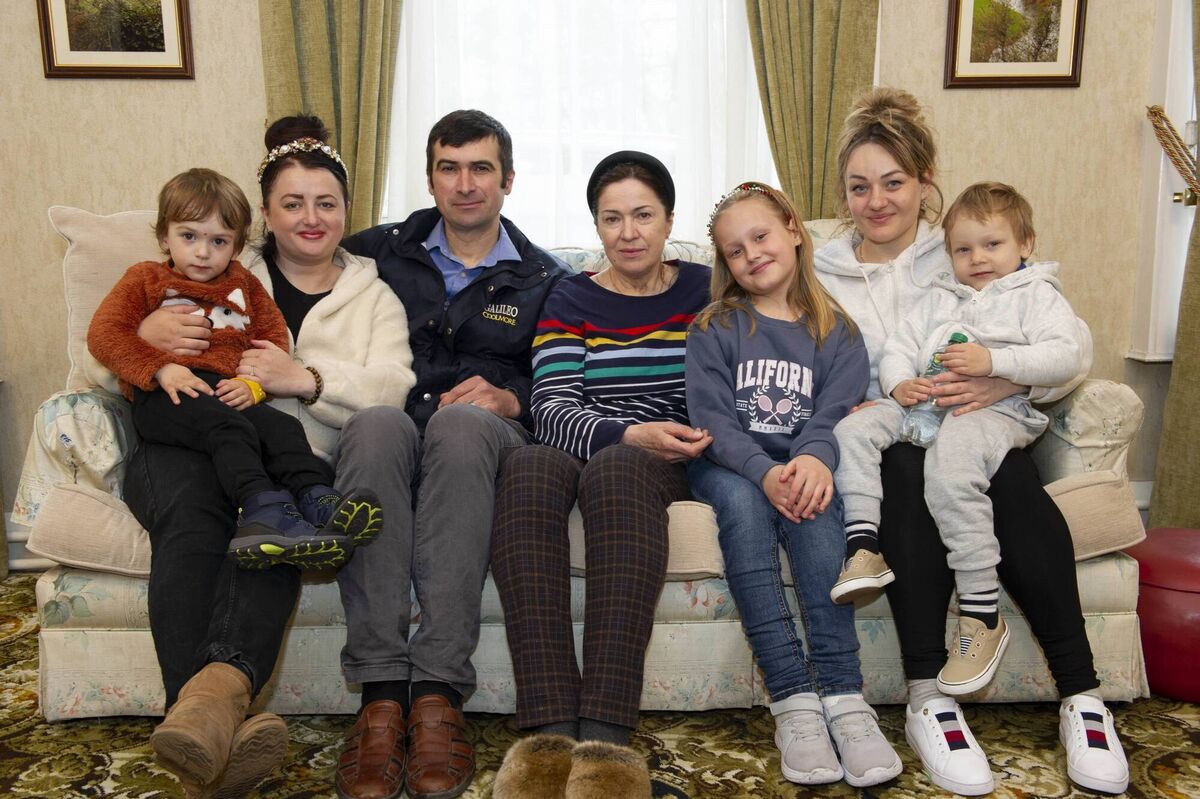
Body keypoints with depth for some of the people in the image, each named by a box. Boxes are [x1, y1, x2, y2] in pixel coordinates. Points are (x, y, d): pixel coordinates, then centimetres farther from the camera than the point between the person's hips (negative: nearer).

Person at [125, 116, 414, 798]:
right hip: (189, 449, 0)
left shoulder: (373, 295, 22)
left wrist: (305, 378, -18)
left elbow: (392, 389, 2)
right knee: (193, 518, -35)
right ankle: (206, 734, -47)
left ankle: (221, 684, -56)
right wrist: (145, 333, -5)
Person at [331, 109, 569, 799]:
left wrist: (511, 399, -10)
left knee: (462, 422, -37)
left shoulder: (545, 280, 16)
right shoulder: (385, 253, 19)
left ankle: (438, 695, -40)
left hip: (488, 439, -1)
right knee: (377, 424, -35)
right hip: (397, 439, 1)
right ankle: (381, 695, -40)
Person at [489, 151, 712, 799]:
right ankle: (551, 729, -43)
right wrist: (630, 434, -22)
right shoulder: (570, 301, 13)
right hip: (579, 450, 1)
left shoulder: (704, 292, 15)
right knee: (529, 468, -36)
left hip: (664, 464, -1)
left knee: (616, 472, -38)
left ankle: (606, 735, -46)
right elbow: (553, 410, -2)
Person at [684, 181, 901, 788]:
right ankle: (791, 697, -38)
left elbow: (835, 414, -5)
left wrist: (813, 459, -30)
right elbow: (712, 419, -6)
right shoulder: (715, 329, 8)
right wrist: (764, 471, -26)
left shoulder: (836, 333, 11)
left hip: (800, 469, 1)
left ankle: (840, 692, -38)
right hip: (729, 466, 0)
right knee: (742, 500, -34)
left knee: (815, 503, -33)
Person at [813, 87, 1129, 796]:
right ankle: (927, 698, -33)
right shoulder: (822, 276, 14)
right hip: (881, 445, 0)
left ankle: (1082, 694, -27)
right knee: (912, 471, -35)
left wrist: (1008, 380, -21)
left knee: (1003, 472, -34)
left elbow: (1076, 345, -1)